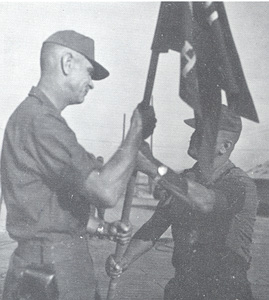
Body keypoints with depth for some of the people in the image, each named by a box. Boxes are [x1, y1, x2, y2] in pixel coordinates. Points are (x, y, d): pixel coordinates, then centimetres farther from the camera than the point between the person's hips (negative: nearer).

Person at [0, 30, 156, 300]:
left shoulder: (34, 114, 15)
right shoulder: (39, 120, -20)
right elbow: (106, 192, -26)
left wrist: (103, 228, 11)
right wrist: (136, 132, -14)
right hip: (50, 272, -10)